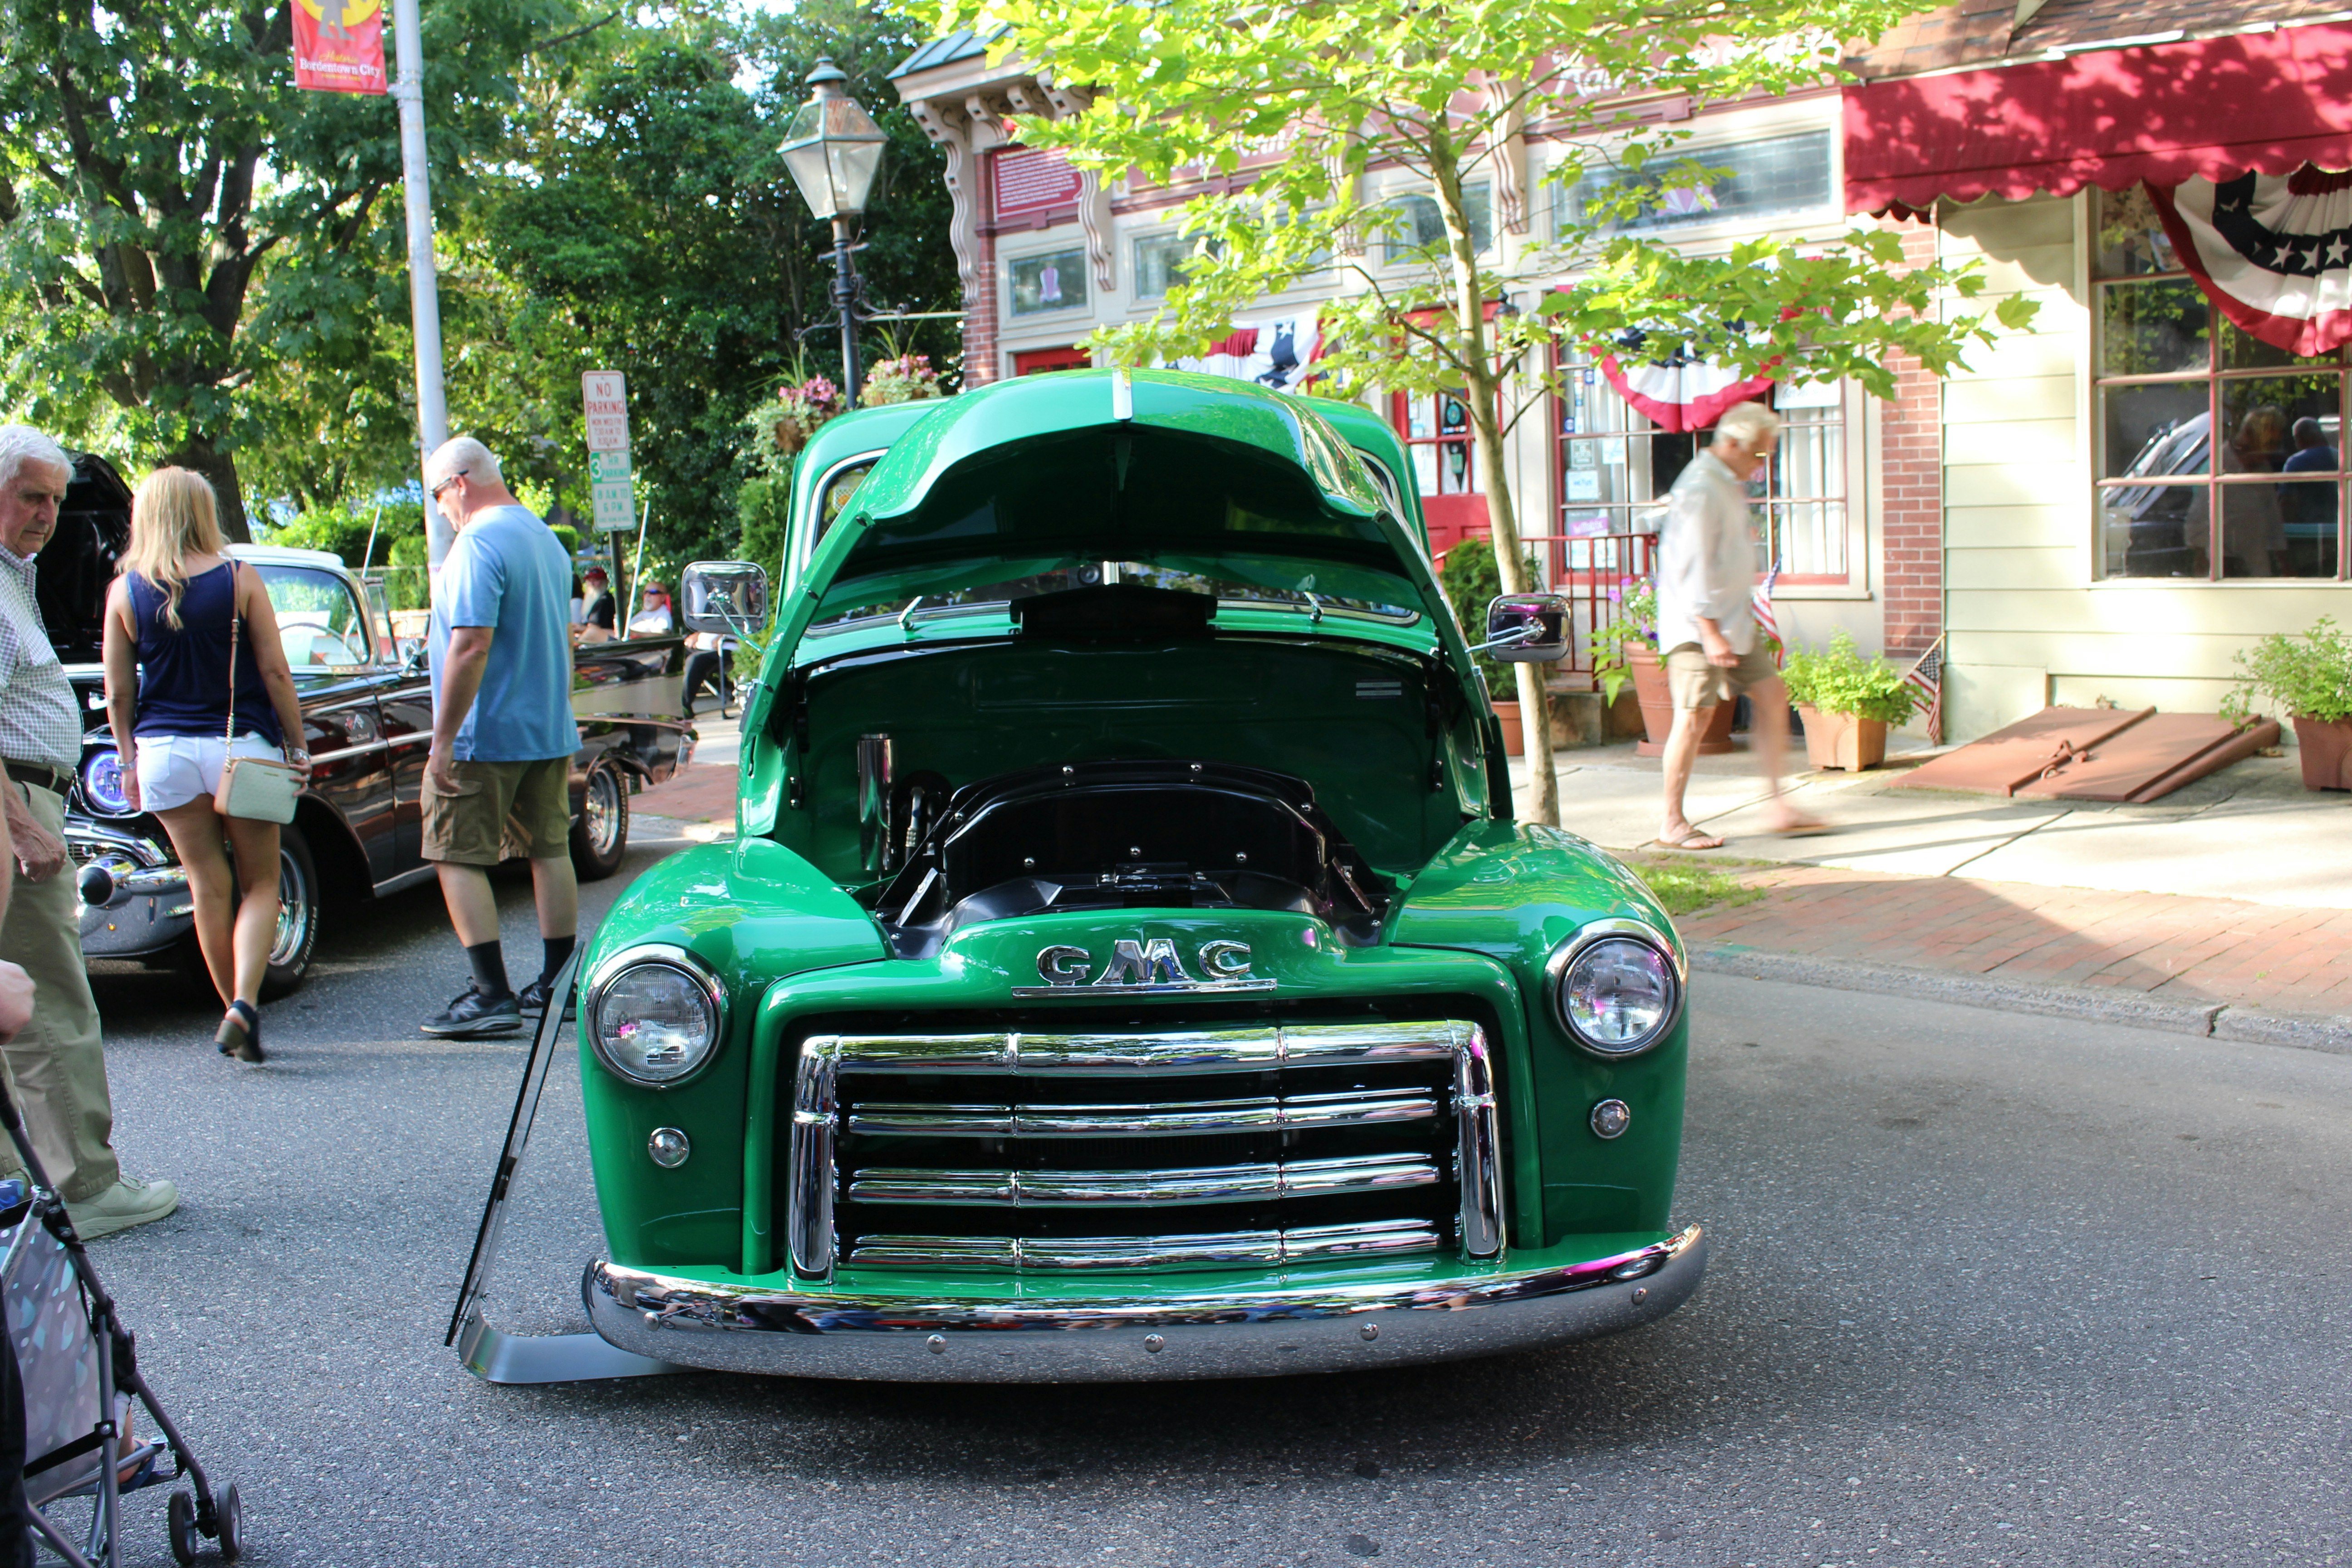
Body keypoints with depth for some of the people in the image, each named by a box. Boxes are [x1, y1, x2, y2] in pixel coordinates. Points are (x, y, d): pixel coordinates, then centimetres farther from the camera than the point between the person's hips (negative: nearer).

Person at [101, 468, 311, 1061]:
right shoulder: (240, 580, -7)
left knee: (208, 887, 10)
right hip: (242, 746, -2)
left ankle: (235, 1011, 16)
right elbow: (275, 673, -6)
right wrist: (297, 746, 3)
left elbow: (118, 691, 3)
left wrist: (130, 760, 13)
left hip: (164, 751, 2)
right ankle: (244, 1004, -12)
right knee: (260, 884, 7)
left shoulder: (124, 592, -1)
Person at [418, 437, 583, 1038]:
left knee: (458, 857, -2)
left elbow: (471, 647, -23)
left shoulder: (478, 544, -16)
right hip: (551, 731, 9)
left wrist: (443, 739, -20)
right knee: (550, 849, 13)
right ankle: (559, 984, 19)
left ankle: (493, 995, -7)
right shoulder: (546, 538, 13)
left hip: (485, 737, -9)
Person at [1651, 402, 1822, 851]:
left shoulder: (1730, 484, 16)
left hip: (1733, 619, 10)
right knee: (1695, 715, -8)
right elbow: (1692, 568, -22)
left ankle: (1777, 806, 11)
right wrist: (1710, 633, -25)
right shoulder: (1700, 490, -17)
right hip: (1697, 624, -10)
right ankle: (1673, 824, -1)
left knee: (1772, 695, 7)